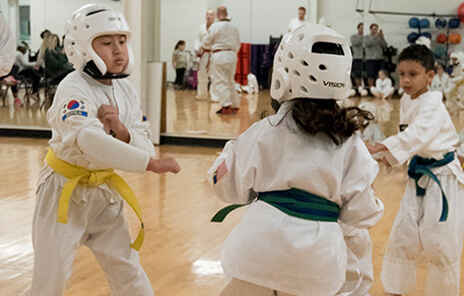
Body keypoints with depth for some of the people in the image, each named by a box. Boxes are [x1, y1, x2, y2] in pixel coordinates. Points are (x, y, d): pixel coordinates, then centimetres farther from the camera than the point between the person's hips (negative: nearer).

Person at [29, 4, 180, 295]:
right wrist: (151, 163, -44)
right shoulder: (73, 90, -21)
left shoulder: (126, 89, 1)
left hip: (105, 193, 6)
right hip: (66, 193, -6)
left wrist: (121, 130, -25)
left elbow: (144, 145, -3)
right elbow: (89, 141, -39)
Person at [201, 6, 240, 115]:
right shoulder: (234, 27, 9)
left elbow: (206, 43, -1)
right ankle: (235, 105, 16)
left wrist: (203, 47, 21)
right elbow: (238, 45, 15)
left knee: (220, 82, -2)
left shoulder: (215, 27, -9)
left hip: (219, 56, -6)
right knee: (230, 81, 15)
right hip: (232, 55, 6)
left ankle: (226, 106, -8)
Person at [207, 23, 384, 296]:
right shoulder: (349, 144, -2)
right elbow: (361, 213, 1)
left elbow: (232, 188, 5)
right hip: (318, 261, 2)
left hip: (263, 244, -2)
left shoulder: (263, 133, -6)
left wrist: (231, 150, 21)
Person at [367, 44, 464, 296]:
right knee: (403, 236, 9)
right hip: (418, 177, 7)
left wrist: (380, 148, -47)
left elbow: (417, 134, -37)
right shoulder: (407, 101, 4)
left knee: (439, 244, -4)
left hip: (442, 180, -7)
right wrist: (393, 155, -2)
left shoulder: (432, 104, -21)